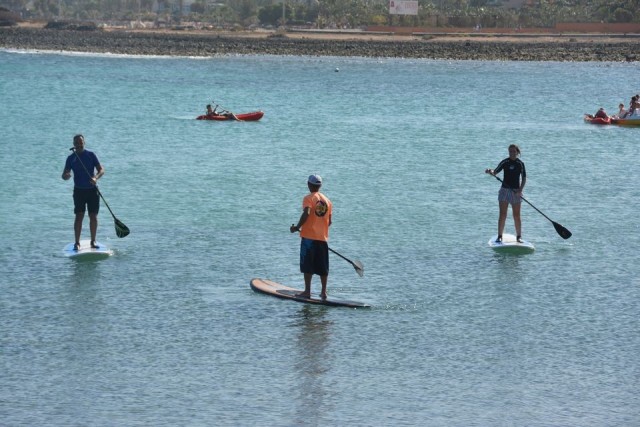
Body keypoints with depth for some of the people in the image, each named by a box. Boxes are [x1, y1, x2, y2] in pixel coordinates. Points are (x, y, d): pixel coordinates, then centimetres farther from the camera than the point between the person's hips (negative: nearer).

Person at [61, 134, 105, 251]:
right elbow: (64, 175, 1)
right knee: (79, 216, -9)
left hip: (92, 190, 1)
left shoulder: (91, 155, 2)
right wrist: (66, 176, -25)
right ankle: (77, 242, -8)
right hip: (79, 190, -1)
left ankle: (93, 241, 12)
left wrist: (96, 178, -23)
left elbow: (101, 170, -2)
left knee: (93, 216, 2)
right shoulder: (71, 158, 3)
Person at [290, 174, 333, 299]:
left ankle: (307, 291, -4)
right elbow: (329, 221, 13)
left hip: (309, 236, -5)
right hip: (323, 237, 5)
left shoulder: (309, 198, -6)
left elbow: (306, 214, -22)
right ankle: (323, 292, 11)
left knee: (307, 266, -1)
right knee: (323, 267, 9)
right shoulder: (327, 200, 11)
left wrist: (297, 227, -13)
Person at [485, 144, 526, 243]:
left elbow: (524, 178, 0)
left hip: (516, 192, 0)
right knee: (502, 215, -3)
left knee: (517, 216, 2)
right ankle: (499, 236, 0)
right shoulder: (505, 162, 1)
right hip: (505, 190, 0)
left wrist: (520, 190, -13)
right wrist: (490, 172, -24)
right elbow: (495, 172, -1)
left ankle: (519, 236, 11)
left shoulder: (520, 164, 0)